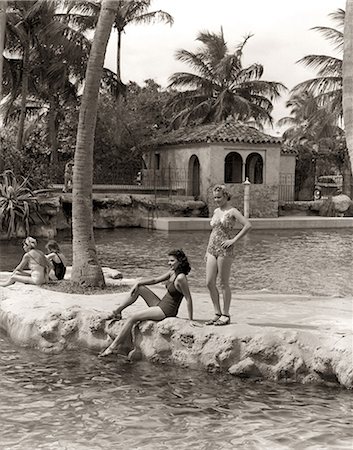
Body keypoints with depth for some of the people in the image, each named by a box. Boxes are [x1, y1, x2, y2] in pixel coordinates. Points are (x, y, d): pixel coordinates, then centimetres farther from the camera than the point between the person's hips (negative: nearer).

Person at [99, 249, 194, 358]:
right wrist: (138, 283, 4)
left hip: (166, 311, -9)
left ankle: (113, 347, -7)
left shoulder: (181, 278, -23)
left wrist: (190, 321, -18)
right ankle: (117, 311, 19)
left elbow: (189, 299, -20)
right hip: (161, 304, 9)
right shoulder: (172, 272, 5)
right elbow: (155, 280, 15)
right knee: (139, 288, 13)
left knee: (132, 318, -12)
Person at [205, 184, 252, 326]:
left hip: (225, 250, -7)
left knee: (224, 283, -2)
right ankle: (217, 313, 13)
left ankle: (225, 315, 7)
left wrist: (234, 240, -16)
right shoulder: (216, 211, 16)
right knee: (209, 282, 2)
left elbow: (248, 225, -16)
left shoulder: (232, 211, -6)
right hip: (212, 249, 7)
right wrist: (208, 250, 19)